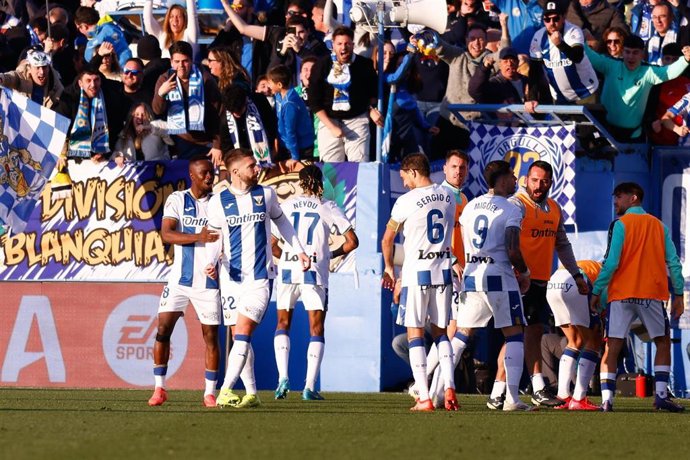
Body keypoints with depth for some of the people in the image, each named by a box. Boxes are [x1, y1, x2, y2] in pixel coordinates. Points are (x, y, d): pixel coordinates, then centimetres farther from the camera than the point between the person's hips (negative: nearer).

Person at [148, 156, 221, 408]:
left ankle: (210, 392, 8)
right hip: (180, 278, 0)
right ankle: (159, 389, 6)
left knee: (211, 336, 0)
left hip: (209, 280, 0)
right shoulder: (177, 200, 0)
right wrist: (199, 237, -27)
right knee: (163, 329, -4)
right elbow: (166, 234, -13)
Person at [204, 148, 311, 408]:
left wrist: (299, 250, 22)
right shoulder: (218, 202, 2)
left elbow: (281, 221, 21)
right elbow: (214, 238, 9)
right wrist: (210, 263, -9)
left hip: (260, 278, -2)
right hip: (233, 278, 2)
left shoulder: (265, 194, 4)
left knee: (243, 334, -14)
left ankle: (226, 392, -20)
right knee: (240, 338, 5)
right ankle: (251, 394, 13)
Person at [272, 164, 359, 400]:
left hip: (288, 269, 1)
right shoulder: (329, 208, 3)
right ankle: (310, 386, -3)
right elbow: (352, 241, -1)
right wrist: (331, 255, 12)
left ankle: (283, 377, -1)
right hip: (315, 272, -1)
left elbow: (272, 244, 4)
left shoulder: (286, 205, 6)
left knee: (283, 323, 16)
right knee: (316, 329, 6)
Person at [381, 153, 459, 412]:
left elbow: (387, 239, 2)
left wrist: (389, 268, 19)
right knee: (440, 332, 14)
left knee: (415, 333, 0)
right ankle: (449, 388, -2)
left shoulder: (407, 201, -10)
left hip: (416, 271, -5)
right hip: (443, 270, 5)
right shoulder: (448, 197, 5)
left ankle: (424, 398, -7)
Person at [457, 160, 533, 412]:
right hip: (499, 277, -5)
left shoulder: (470, 207, 12)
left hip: (471, 277, 5)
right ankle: (511, 398, -7)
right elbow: (513, 250, -15)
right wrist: (524, 273, 2)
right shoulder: (510, 210, -7)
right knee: (514, 335, 2)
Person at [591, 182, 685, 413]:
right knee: (663, 342, 16)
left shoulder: (620, 225, -1)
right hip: (652, 295, 3)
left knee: (612, 347, 0)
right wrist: (678, 294, 9)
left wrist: (596, 292, -3)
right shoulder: (659, 226, 11)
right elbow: (673, 263, 6)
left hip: (622, 294, -3)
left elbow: (611, 262, -9)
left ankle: (607, 399, -10)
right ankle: (661, 395, 3)